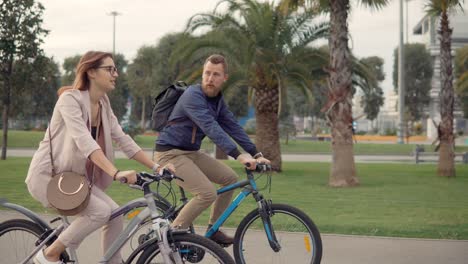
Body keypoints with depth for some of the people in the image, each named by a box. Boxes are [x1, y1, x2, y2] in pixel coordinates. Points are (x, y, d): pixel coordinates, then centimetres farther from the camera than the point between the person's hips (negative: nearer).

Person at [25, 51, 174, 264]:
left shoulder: (103, 104, 5)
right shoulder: (70, 98, -18)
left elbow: (123, 140, 5)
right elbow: (84, 141, -32)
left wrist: (156, 167, -4)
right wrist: (116, 173, -42)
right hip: (48, 176, -8)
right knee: (100, 211, -23)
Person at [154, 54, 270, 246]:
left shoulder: (217, 100, 7)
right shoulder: (193, 95, -22)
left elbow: (233, 127, 6)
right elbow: (211, 128, -33)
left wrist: (256, 154, -4)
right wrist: (238, 155, -40)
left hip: (191, 152, 9)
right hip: (170, 153, -9)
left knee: (230, 178, 6)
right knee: (207, 193, -22)